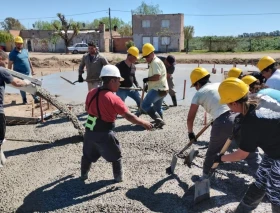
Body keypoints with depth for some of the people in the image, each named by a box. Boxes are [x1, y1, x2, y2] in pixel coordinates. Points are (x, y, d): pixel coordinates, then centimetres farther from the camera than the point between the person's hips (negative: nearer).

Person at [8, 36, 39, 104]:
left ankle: (36, 99, 13)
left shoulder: (25, 51, 10)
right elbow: (10, 65, -8)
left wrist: (32, 70, 16)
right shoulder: (12, 53, -8)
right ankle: (24, 100, 19)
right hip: (20, 74, -5)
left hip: (28, 73, 5)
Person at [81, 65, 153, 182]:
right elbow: (129, 116, -20)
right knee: (116, 156, 17)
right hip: (104, 134, -5)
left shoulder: (91, 93, -1)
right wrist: (144, 123, -10)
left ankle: (84, 174, 42)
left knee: (88, 154, 26)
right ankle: (118, 177, 28)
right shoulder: (114, 99, -20)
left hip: (90, 132, 6)